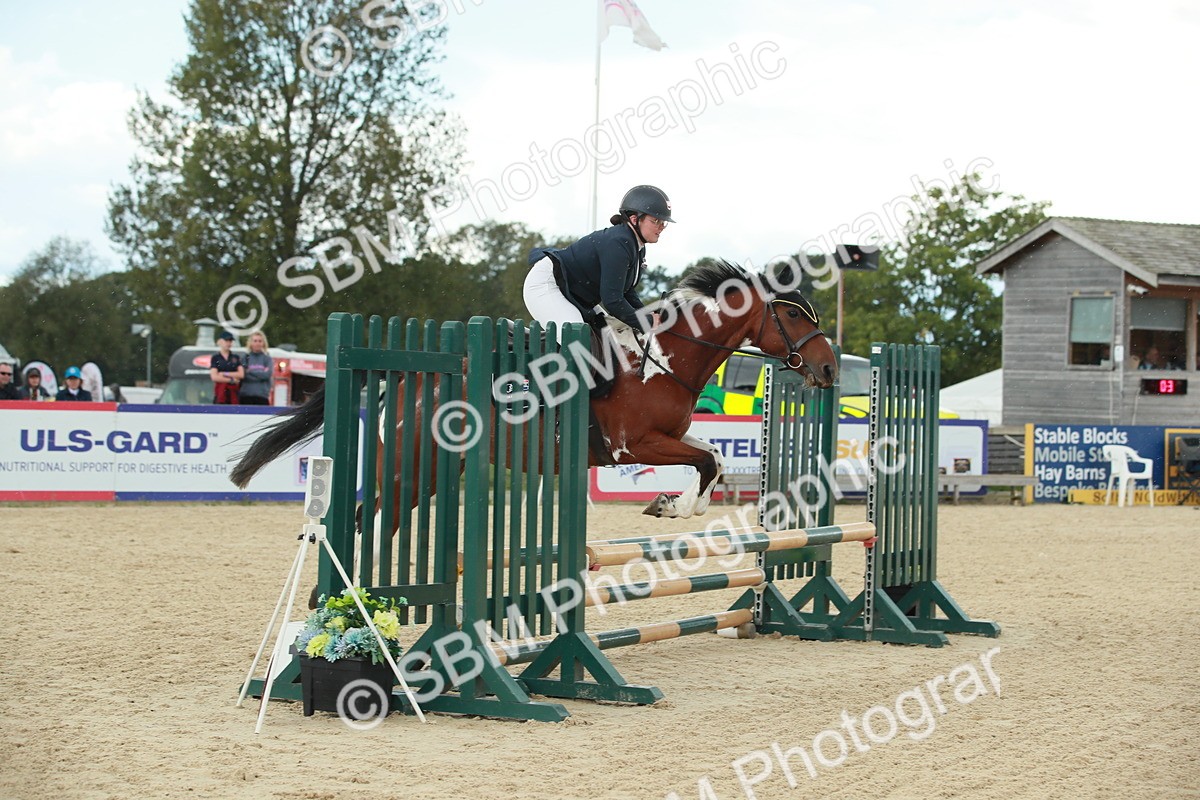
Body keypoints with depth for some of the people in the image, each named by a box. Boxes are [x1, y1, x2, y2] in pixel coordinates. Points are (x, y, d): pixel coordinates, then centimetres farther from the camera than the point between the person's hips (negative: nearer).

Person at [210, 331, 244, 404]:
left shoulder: (236, 358, 11)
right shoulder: (215, 358, 3)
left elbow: (241, 374, -1)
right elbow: (214, 377, -8)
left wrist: (224, 374, -7)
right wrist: (231, 380, -8)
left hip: (233, 392, 3)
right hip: (220, 392, -3)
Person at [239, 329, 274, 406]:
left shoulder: (267, 359, 8)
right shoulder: (245, 359, 9)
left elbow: (268, 374, -8)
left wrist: (249, 372, -7)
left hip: (262, 397, 0)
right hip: (246, 396, 0)